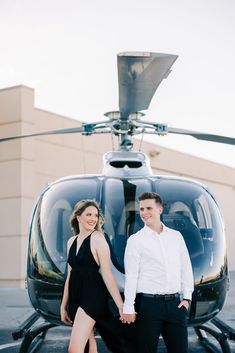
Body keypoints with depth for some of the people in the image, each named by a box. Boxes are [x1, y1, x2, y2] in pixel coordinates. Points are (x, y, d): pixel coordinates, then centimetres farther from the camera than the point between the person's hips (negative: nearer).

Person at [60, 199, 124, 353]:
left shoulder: (97, 238, -7)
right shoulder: (72, 241, 13)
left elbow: (106, 274, -10)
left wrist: (121, 305, -14)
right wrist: (64, 305, 18)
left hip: (93, 295, -7)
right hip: (76, 297, 7)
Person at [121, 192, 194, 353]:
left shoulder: (176, 236, 10)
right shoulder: (135, 240, 0)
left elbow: (186, 268, 13)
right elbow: (131, 275, -4)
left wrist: (187, 297, 5)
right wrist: (128, 308, -7)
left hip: (175, 302, 3)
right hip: (148, 303, -3)